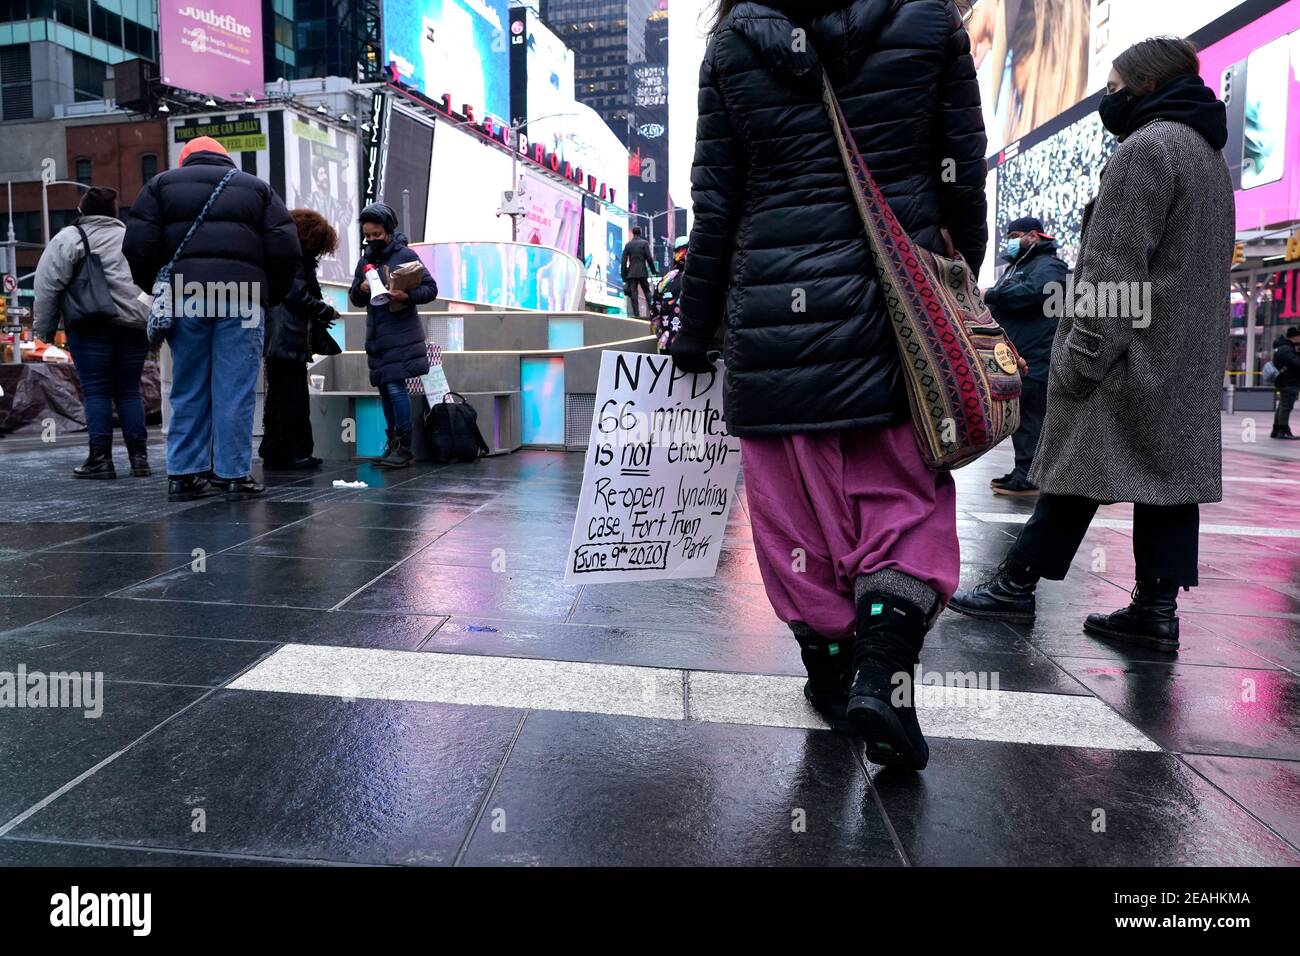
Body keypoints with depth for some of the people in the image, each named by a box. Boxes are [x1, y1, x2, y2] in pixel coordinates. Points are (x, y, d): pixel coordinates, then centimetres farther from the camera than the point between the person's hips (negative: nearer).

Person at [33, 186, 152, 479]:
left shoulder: (69, 238, 4)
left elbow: (48, 285, 0)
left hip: (92, 325, -3)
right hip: (134, 324, 4)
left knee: (96, 391, 0)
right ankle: (138, 457, 4)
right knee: (129, 390, 8)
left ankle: (100, 458, -2)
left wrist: (44, 327, 6)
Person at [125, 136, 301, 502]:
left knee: (188, 390, 8)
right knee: (235, 391, 0)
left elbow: (138, 246, 6)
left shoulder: (162, 183, 19)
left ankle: (184, 474, 10)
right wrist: (270, 296, 14)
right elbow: (285, 248, 6)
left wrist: (154, 289, 17)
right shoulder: (256, 187, 18)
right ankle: (234, 474, 0)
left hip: (184, 296, 1)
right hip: (241, 297, -1)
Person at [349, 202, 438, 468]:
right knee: (385, 389, 10)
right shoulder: (365, 260, 14)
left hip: (401, 334, -7)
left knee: (395, 387, -13)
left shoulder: (405, 254, -4)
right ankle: (393, 444, 19)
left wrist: (408, 295, -23)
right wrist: (361, 289, -5)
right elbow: (355, 299, 17)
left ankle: (404, 448, -7)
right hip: (376, 336, 7)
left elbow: (430, 288, -6)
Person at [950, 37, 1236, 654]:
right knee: (1169, 474, 5)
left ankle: (1016, 585, 4)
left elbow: (1115, 267, -18)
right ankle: (1156, 607, 7)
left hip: (1131, 355, -9)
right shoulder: (1208, 153, 22)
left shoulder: (1145, 148, -10)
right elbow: (1202, 267, 22)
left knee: (1080, 471, -4)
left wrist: (1080, 355, -18)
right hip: (1188, 363, 9)